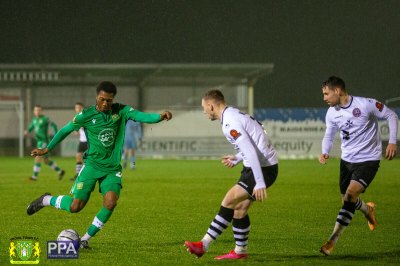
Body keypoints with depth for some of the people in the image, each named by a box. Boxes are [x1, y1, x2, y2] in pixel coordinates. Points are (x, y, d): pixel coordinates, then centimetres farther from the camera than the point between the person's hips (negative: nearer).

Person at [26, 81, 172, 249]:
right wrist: (46, 150, 13)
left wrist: (160, 117, -39)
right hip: (92, 165, -1)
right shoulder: (87, 115, -6)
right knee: (75, 206, -8)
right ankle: (46, 200, 23)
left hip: (112, 168, 2)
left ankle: (86, 238, -3)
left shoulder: (121, 111, -3)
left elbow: (141, 116, -20)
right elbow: (65, 130, 7)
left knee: (110, 202, -21)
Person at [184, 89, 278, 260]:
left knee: (229, 202, -11)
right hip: (264, 166, 10)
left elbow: (251, 152, -26)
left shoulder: (230, 123, -18)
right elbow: (254, 144, 22)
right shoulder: (235, 114, 14)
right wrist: (237, 158, 24)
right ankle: (240, 252, 19)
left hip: (262, 169, -10)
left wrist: (259, 183, -28)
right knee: (239, 207, 12)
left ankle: (204, 245, -9)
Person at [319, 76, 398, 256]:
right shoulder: (332, 113, -2)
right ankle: (368, 210, 49)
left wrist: (392, 142, -14)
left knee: (350, 194, -22)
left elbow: (391, 116, -6)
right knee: (347, 200, 12)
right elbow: (329, 135, 11)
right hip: (347, 160, 6)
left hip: (368, 160, -6)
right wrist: (324, 153, -10)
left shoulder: (366, 105, -18)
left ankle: (332, 241, -21)